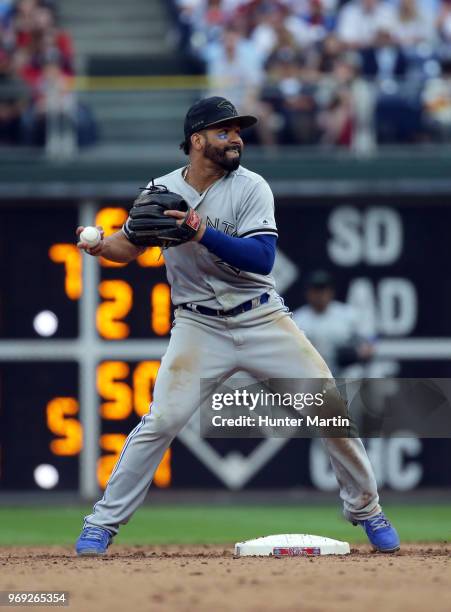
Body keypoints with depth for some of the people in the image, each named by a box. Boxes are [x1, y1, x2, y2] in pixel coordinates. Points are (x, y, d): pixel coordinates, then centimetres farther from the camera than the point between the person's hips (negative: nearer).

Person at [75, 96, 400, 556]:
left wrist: (205, 233, -32)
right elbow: (130, 246, 11)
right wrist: (101, 245, -12)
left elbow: (262, 258, -20)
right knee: (161, 420, -16)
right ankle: (103, 523, -4)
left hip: (262, 321, 0)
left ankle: (364, 509, 16)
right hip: (199, 326, 0)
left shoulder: (251, 188, -8)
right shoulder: (162, 190, -1)